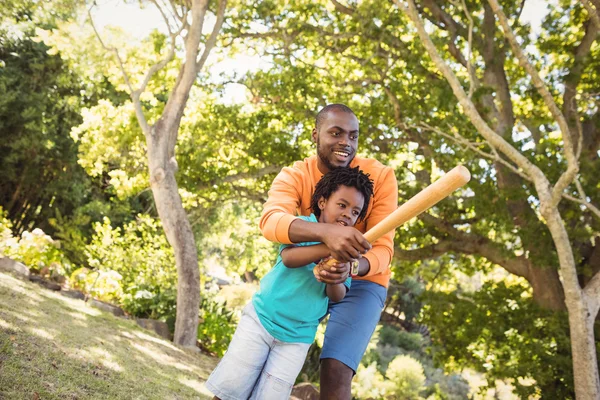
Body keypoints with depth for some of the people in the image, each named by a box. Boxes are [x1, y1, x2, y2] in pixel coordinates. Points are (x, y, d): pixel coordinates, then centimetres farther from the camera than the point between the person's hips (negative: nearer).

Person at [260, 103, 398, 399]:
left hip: (361, 281, -3)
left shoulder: (380, 177, -17)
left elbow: (382, 250, -22)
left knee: (335, 372, -18)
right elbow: (270, 221, -37)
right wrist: (326, 231, -57)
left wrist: (350, 268, -46)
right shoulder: (293, 177, -15)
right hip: (307, 275, 3)